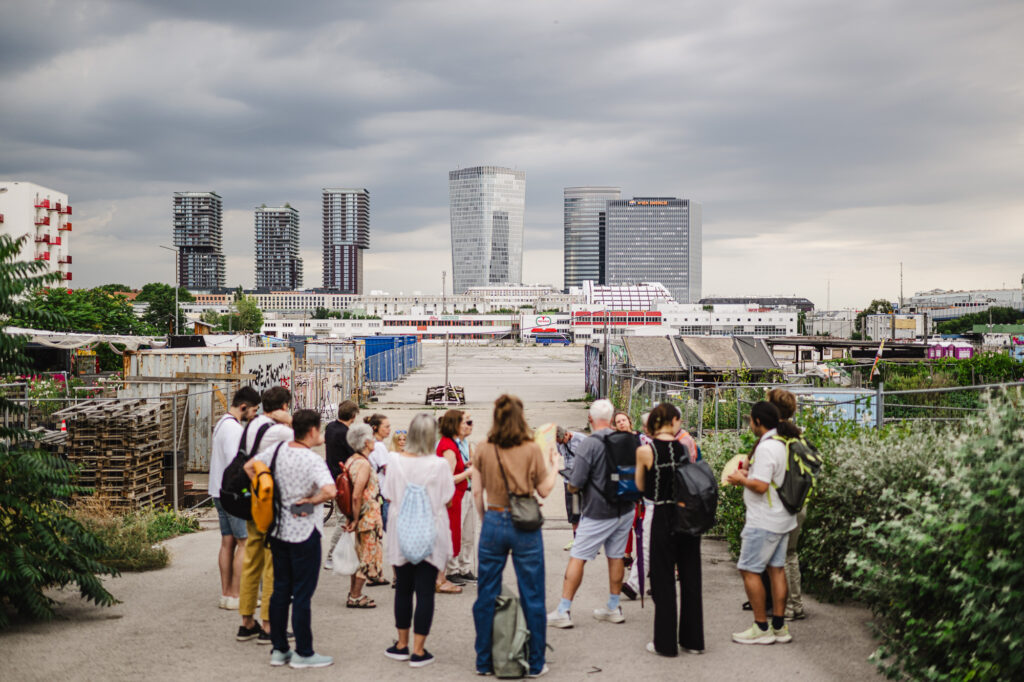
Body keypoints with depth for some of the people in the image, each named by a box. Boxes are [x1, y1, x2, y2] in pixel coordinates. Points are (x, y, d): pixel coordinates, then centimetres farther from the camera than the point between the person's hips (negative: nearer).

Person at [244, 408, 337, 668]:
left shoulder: (278, 449, 0)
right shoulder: (313, 460, -20)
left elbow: (249, 467, 12)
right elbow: (330, 490, -34)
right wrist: (310, 501, -16)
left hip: (278, 528, 7)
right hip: (304, 532, -7)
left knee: (280, 590, 14)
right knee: (302, 594, 2)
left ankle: (279, 649, 21)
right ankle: (303, 653, 10)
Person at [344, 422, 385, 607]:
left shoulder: (351, 460, 8)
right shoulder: (364, 464, -21)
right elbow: (356, 496, -26)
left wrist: (352, 519, 16)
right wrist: (355, 520, -17)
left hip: (360, 518, 9)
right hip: (367, 518, -9)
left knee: (359, 555, 18)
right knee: (367, 556, 1)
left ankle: (353, 593, 25)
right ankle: (355, 597, 7)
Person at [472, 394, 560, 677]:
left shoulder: (482, 451, -1)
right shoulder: (532, 450, -7)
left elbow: (477, 492, 2)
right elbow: (544, 490, -1)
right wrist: (553, 464, 15)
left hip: (493, 522, 2)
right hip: (525, 526, -2)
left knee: (486, 595, 11)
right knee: (532, 596, 7)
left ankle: (484, 661, 18)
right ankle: (536, 663, 12)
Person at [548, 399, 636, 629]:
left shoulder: (589, 445, -17)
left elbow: (574, 486, -16)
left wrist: (575, 487, 6)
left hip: (598, 513, -6)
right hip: (625, 510, 6)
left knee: (577, 558, 0)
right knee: (616, 556, 14)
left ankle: (563, 612, 1)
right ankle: (613, 608, 22)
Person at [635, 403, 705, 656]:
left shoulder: (645, 450, -11)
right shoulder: (687, 445, -4)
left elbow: (641, 486, -1)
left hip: (664, 518, -3)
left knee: (664, 580, 7)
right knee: (690, 578, 14)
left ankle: (666, 643, 11)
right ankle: (693, 639, 22)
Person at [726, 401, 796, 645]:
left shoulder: (766, 448, -19)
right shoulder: (783, 445, 10)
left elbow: (761, 486, -24)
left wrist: (742, 480, -8)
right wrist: (749, 476, 17)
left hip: (764, 521, -9)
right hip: (782, 518, 9)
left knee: (749, 570, -2)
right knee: (776, 568, 12)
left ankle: (761, 628, 0)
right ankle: (779, 626, 16)